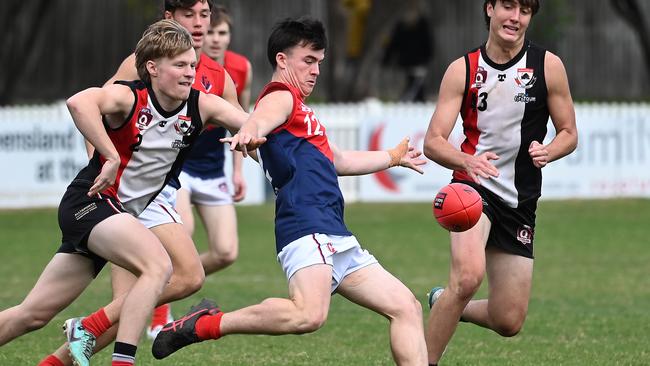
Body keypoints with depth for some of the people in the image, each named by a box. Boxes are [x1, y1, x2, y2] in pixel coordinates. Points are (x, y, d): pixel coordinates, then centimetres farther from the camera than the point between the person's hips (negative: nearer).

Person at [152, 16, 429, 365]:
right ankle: (204, 325, -22)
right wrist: (250, 131, -51)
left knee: (406, 308, 9)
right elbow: (263, 118, -27)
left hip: (337, 238, 11)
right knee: (308, 314, -33)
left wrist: (393, 157, 60)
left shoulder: (299, 110, 31)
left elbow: (339, 161, 47)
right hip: (308, 229, -10)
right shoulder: (281, 97, 0)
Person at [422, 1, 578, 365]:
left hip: (521, 201, 3)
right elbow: (433, 142, -6)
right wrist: (467, 161, -28)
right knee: (469, 275, -33)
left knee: (508, 322, 3)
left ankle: (445, 304, 34)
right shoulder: (463, 70, -2)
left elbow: (569, 134, 7)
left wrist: (546, 152, -17)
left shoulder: (548, 66, 0)